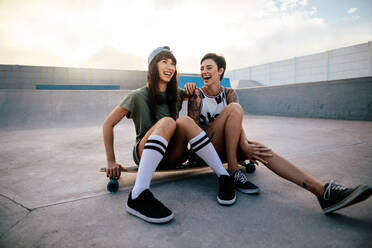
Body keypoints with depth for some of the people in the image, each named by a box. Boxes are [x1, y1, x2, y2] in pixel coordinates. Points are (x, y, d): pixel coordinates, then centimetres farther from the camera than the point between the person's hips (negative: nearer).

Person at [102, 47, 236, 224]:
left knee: (184, 121, -25)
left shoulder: (177, 94, 8)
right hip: (144, 154, -3)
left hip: (172, 156, 3)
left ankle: (224, 177, -31)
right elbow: (108, 124, -1)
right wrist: (111, 161, -6)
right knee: (167, 121, -32)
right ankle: (138, 194, -46)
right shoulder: (138, 96, -4)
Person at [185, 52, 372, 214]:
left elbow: (236, 122, -9)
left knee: (259, 149, -26)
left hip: (224, 147, 4)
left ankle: (323, 191, -32)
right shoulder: (197, 95, -4)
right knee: (234, 108, -26)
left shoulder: (228, 93, 7)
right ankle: (233, 171, -25)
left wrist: (243, 144, -30)